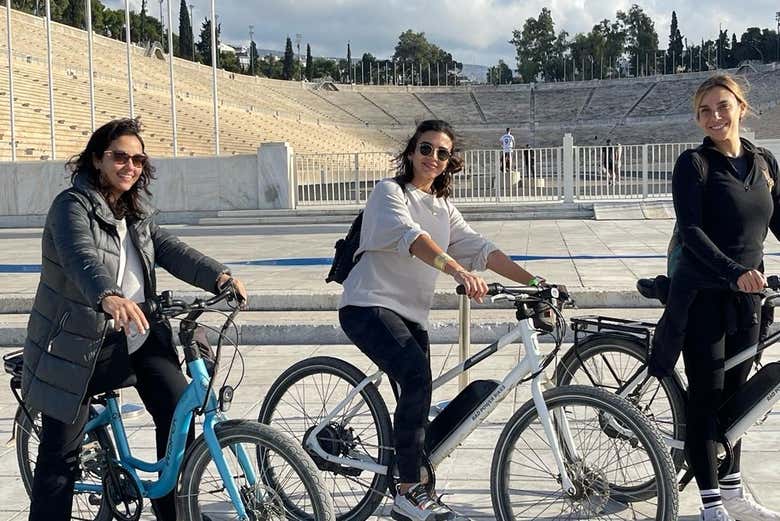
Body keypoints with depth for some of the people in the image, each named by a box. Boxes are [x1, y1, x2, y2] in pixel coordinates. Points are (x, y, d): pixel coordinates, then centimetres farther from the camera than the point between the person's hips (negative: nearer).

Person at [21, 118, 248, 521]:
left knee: (179, 412, -8)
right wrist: (109, 298, -53)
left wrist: (219, 276, -21)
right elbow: (81, 258, -33)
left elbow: (171, 250, -3)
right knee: (61, 451, 0)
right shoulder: (73, 207, -13)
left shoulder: (137, 212, 11)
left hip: (136, 335, 6)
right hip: (78, 344, -6)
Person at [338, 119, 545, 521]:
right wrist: (459, 271, -41)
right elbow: (410, 236, -25)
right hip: (369, 306, -8)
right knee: (416, 374, -28)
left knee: (416, 400, 5)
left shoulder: (443, 208, 18)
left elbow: (479, 248, 7)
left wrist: (531, 281, -7)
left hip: (411, 314, 8)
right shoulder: (390, 192, -4)